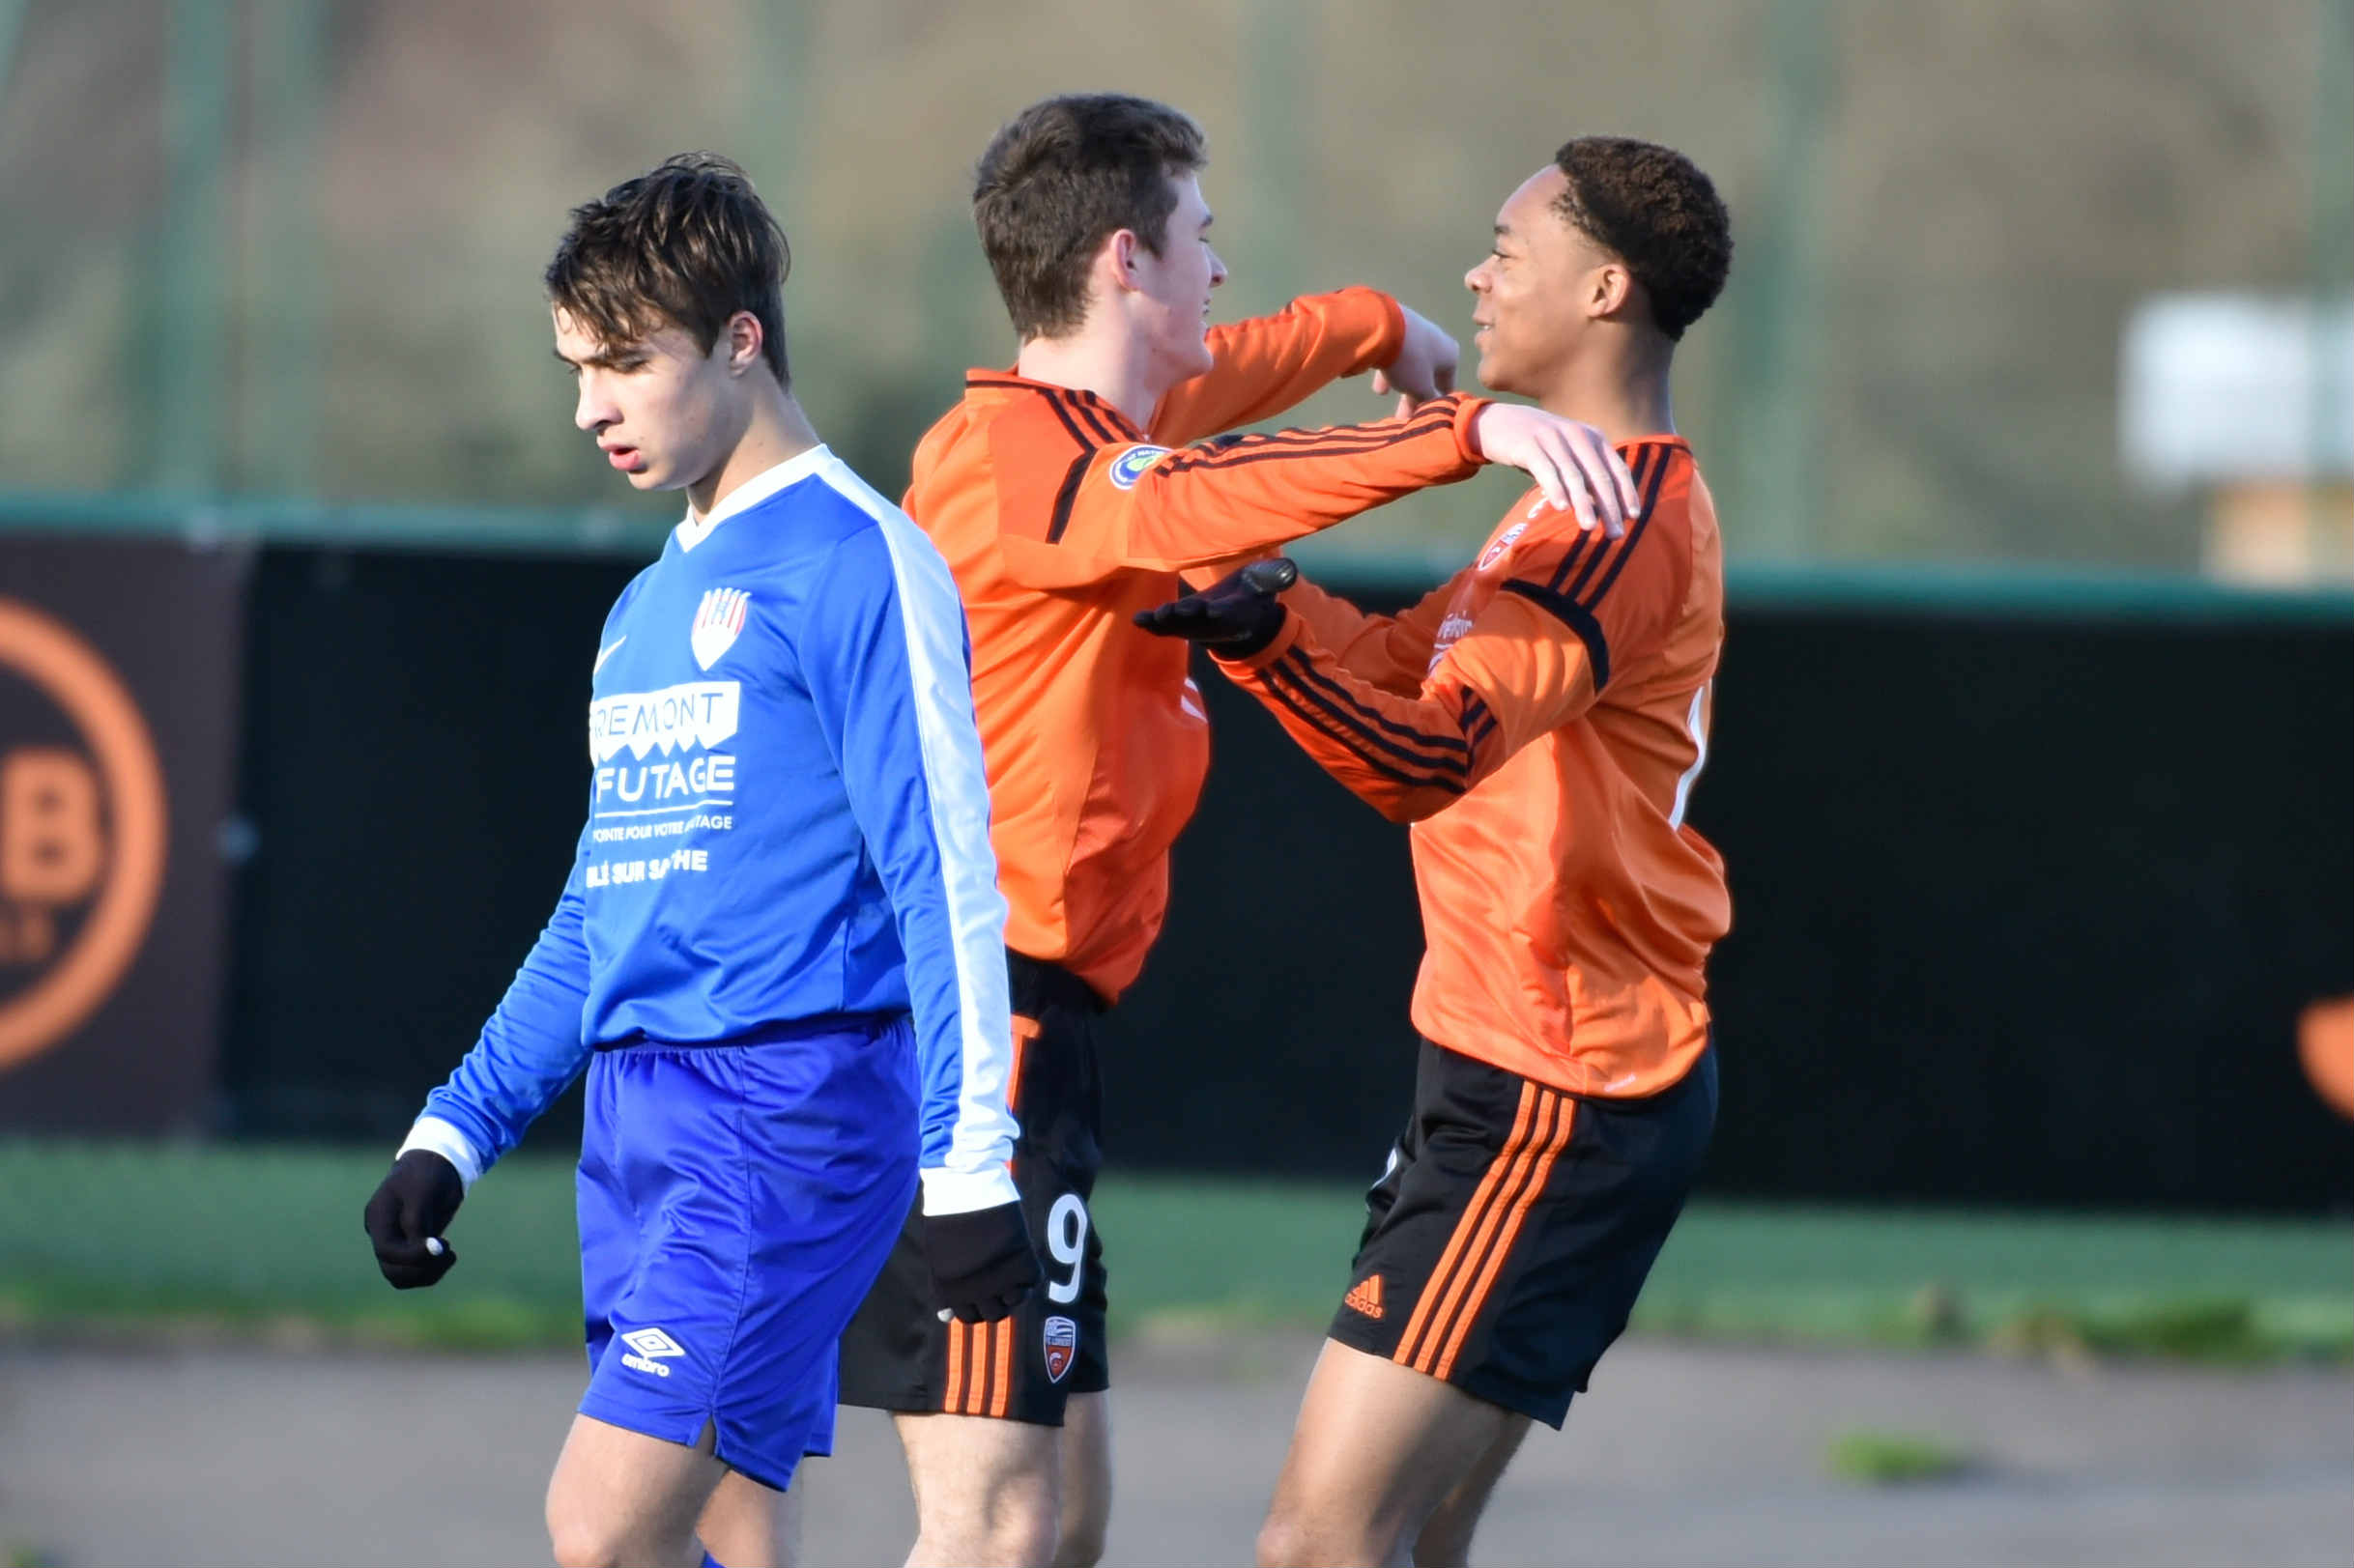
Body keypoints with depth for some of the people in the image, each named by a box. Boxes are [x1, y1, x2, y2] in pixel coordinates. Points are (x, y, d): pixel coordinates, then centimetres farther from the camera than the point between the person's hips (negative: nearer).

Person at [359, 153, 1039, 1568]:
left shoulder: (858, 562, -7)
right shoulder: (650, 606, 20)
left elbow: (944, 877, -12)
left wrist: (968, 1166, -16)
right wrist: (454, 1132, 19)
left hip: (789, 1107, -8)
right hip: (639, 1122, 8)